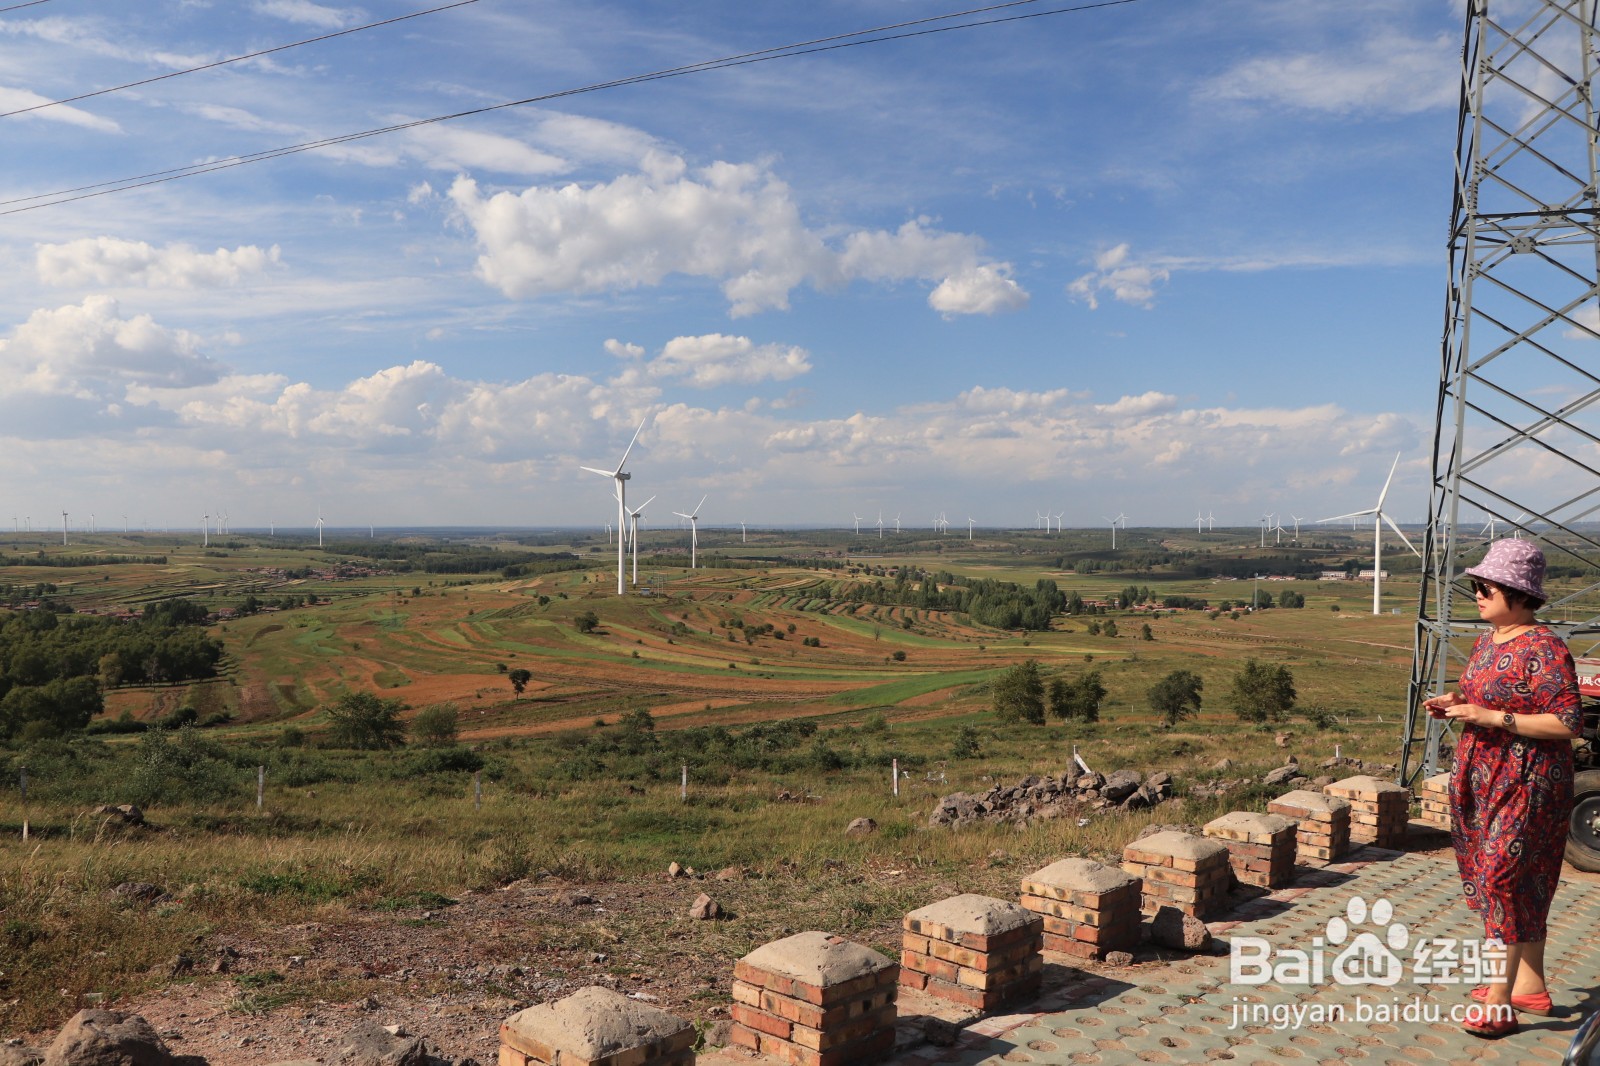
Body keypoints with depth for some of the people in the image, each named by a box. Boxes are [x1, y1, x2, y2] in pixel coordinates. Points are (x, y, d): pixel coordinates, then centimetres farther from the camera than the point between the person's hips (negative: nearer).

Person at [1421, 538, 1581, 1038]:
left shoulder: (1543, 649, -19)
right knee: (1524, 884, 17)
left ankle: (1500, 1001, -1)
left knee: (1505, 877, -8)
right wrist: (1455, 705, 3)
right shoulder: (1486, 643, 9)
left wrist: (1490, 717, -24)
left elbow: (1568, 721, -23)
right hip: (1484, 780, 9)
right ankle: (1530, 986, 28)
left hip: (1526, 784, -9)